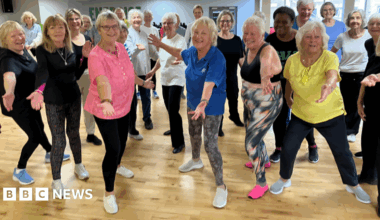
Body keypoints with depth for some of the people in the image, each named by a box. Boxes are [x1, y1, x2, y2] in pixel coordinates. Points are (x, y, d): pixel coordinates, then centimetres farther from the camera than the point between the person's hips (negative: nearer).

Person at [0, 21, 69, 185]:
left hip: (29, 99, 8)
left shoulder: (23, 50, -6)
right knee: (35, 137, -4)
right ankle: (19, 171, 16)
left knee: (39, 127, 24)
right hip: (18, 103, -8)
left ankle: (50, 154, 47)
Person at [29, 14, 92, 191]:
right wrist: (39, 91, -49)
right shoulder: (42, 50, -12)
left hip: (74, 98, 4)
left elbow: (76, 75, 7)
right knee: (59, 141, 0)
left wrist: (84, 57, -5)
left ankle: (78, 166, 39)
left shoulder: (70, 49, 2)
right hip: (54, 102, -4)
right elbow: (42, 71, -31)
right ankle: (56, 180, 18)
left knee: (74, 134, 17)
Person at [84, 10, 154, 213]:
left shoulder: (121, 47, -5)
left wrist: (143, 83, 23)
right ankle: (109, 193, 15)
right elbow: (102, 81, -48)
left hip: (124, 105, 7)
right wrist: (106, 102, -64)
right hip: (105, 109, -7)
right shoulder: (95, 56, -28)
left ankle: (117, 166, 56)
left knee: (122, 141, 24)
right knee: (113, 148, -5)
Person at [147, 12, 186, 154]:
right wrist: (153, 70, 24)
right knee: (169, 108, 15)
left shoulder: (180, 40, -13)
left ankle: (179, 142, -1)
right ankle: (174, 129, 40)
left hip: (177, 78, -7)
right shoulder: (163, 40, 10)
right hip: (165, 78, 7)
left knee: (173, 110, -12)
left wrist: (160, 44, -42)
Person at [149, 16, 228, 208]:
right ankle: (196, 161, 57)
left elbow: (209, 84, -42)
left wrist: (203, 103, -58)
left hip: (212, 107, -8)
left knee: (210, 145, -9)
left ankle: (221, 187, 6)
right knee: (194, 134, 27)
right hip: (193, 103, 8)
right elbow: (180, 53, 18)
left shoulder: (217, 58, -29)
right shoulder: (192, 52, -7)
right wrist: (161, 45, 22)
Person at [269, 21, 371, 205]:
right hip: (301, 115, 2)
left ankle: (353, 185, 35)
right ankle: (284, 179, 28)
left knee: (342, 152, 8)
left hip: (331, 115, -1)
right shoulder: (292, 61, -12)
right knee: (288, 148, -1)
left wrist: (329, 85, -65)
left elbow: (332, 74, -43)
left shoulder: (330, 57, -20)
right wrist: (288, 98, 20)